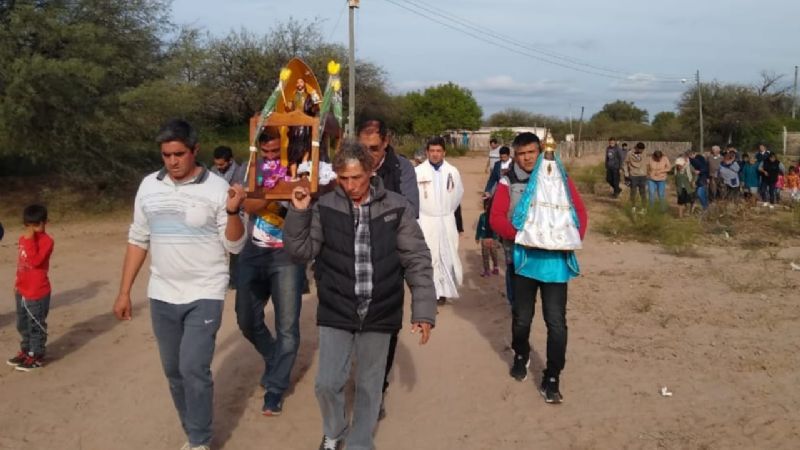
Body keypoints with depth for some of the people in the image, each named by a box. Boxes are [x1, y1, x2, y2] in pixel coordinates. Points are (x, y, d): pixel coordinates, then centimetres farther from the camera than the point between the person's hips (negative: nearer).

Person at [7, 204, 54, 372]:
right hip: (22, 291, 9)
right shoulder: (23, 238, 9)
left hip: (37, 293, -8)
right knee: (22, 325, 19)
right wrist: (18, 283, 18)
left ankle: (37, 355, 12)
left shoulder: (46, 241, -16)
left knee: (36, 325, 2)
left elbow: (35, 261, -30)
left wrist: (30, 240, -29)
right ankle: (25, 350, 34)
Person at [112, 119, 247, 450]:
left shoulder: (217, 188, -9)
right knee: (174, 371, 12)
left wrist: (233, 212, -26)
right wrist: (124, 291, 8)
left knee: (194, 368, -10)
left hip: (205, 294, -4)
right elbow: (138, 240, 10)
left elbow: (234, 246, -8)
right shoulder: (149, 186, 3)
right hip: (162, 295, 5)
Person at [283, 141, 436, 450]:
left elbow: (417, 261, -3)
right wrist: (299, 212, -12)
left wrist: (424, 310, -7)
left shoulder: (396, 207, -6)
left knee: (369, 385, 12)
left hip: (379, 312, 0)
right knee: (327, 383, 3)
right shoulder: (325, 207, -3)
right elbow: (301, 250, 2)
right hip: (336, 311, 1)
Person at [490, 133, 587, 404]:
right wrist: (517, 235, -20)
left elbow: (580, 211, 6)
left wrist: (575, 240, -6)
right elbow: (496, 216, -7)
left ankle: (552, 379, 8)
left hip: (556, 260, 0)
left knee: (556, 322, -2)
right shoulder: (509, 182, 0)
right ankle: (521, 357, 42)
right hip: (524, 258, 0)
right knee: (522, 317, 13)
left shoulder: (560, 177, 5)